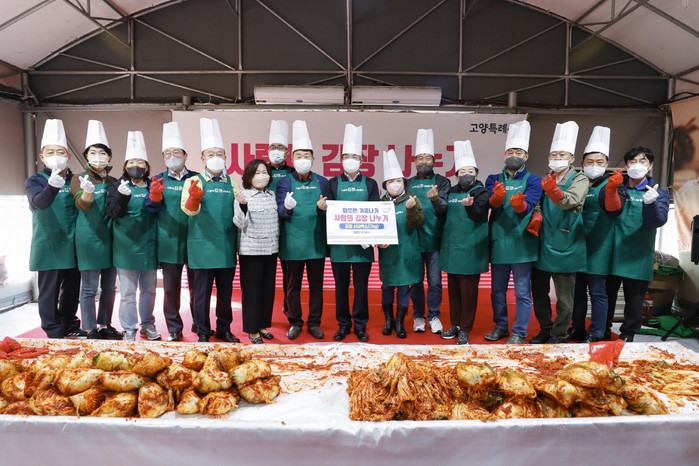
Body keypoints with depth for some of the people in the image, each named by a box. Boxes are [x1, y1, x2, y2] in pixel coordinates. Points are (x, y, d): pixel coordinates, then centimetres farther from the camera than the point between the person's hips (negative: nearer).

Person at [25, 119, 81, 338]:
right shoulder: (35, 180, -5)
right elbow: (39, 202, -28)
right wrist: (53, 185, -46)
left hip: (72, 246, 4)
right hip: (49, 246, -4)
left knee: (72, 289, 15)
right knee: (50, 291, 1)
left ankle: (69, 327, 31)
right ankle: (55, 334, 12)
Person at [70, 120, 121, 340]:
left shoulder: (114, 181, 12)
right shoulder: (79, 179, -2)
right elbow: (83, 204, -21)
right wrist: (87, 191, -41)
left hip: (110, 238, 5)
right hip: (89, 238, -5)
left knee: (109, 286, 11)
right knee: (89, 287, 0)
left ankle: (105, 325, 24)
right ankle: (90, 330, 10)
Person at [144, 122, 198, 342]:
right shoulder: (158, 180, 7)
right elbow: (151, 208, -2)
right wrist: (154, 196, -25)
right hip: (169, 241, 1)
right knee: (171, 288, 7)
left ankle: (199, 324, 25)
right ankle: (174, 328, 19)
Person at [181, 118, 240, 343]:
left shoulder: (232, 182, 10)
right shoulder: (194, 181, -2)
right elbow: (188, 209, -19)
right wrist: (194, 198, -40)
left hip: (226, 247, 4)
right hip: (203, 246, -3)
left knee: (225, 290, 12)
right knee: (202, 291, 5)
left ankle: (224, 329, 25)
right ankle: (203, 332, 17)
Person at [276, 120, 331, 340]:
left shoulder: (322, 182, 6)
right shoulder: (284, 182, 1)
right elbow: (280, 212, -5)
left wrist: (323, 208, -15)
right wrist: (287, 207, -27)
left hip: (316, 241, 2)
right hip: (293, 243, -1)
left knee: (316, 284, 9)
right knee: (293, 285, 8)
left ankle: (314, 323, 23)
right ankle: (295, 322, 24)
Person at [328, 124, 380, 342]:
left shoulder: (370, 184, 7)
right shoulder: (333, 183, 6)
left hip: (363, 244, 0)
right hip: (339, 243, 0)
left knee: (361, 286, 6)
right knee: (341, 285, 7)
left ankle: (360, 326, 18)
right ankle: (343, 324, 20)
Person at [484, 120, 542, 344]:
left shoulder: (533, 181, -1)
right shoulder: (493, 180, 6)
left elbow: (527, 207, -18)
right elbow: (491, 204, -13)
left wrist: (519, 204, -41)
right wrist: (497, 198, -36)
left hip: (522, 243, -3)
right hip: (498, 242, 3)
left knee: (522, 292, 3)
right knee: (498, 290, 14)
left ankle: (519, 333, 14)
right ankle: (501, 326, 30)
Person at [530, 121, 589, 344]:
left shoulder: (579, 179, -6)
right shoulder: (545, 180, 11)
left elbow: (570, 201, -26)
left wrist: (554, 191, -46)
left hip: (565, 247, -5)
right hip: (542, 244, 6)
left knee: (564, 297, 5)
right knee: (539, 291, 14)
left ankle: (559, 335, 20)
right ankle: (545, 329, 31)